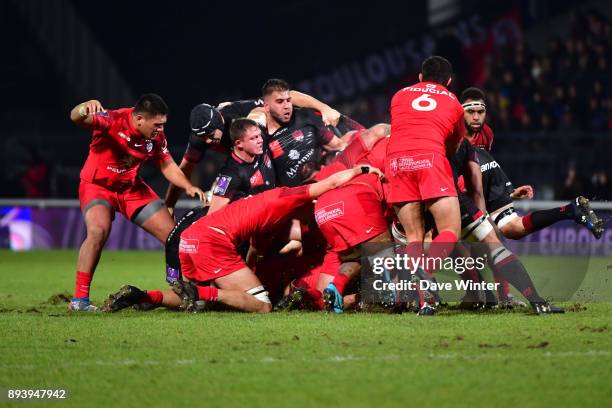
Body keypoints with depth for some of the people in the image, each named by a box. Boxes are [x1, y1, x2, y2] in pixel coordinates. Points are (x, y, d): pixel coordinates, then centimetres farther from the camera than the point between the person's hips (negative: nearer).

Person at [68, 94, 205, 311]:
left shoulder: (156, 136, -9)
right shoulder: (113, 121, -27)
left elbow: (167, 165, 5)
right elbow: (77, 118, -42)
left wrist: (188, 187, -13)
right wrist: (85, 108, -67)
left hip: (133, 188, 6)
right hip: (97, 185, -6)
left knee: (173, 234, 2)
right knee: (98, 230, -33)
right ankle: (79, 299, -25)